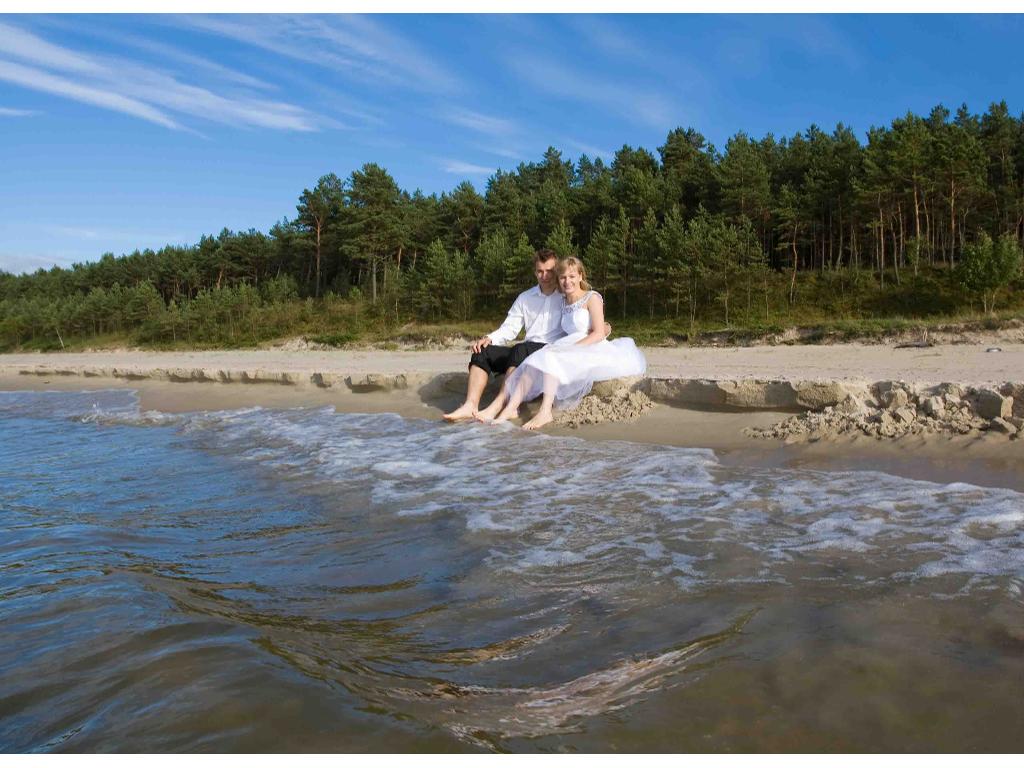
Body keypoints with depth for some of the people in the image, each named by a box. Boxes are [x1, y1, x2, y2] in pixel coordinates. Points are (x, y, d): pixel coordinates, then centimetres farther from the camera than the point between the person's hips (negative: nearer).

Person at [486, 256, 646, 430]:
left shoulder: (592, 298, 1)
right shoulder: (564, 305, 21)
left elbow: (599, 334, -10)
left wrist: (572, 348, -18)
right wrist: (565, 347, -4)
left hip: (592, 350, -6)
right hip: (573, 351, 6)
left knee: (550, 358, -29)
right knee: (535, 361, -17)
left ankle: (545, 412, -39)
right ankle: (511, 408, -28)